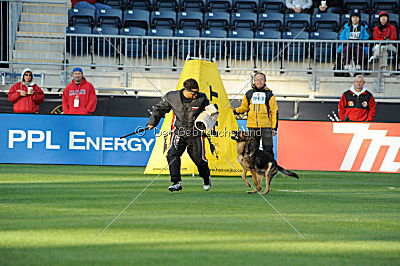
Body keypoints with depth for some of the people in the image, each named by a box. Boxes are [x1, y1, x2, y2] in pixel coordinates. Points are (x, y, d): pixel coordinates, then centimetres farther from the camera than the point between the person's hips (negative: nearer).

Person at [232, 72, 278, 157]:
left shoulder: (269, 94, 6)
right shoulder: (249, 94, 12)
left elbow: (274, 111, 5)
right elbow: (244, 107, 23)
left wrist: (274, 127, 0)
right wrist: (235, 110, 5)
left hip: (266, 127, -2)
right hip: (252, 126, 2)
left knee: (268, 149, -5)